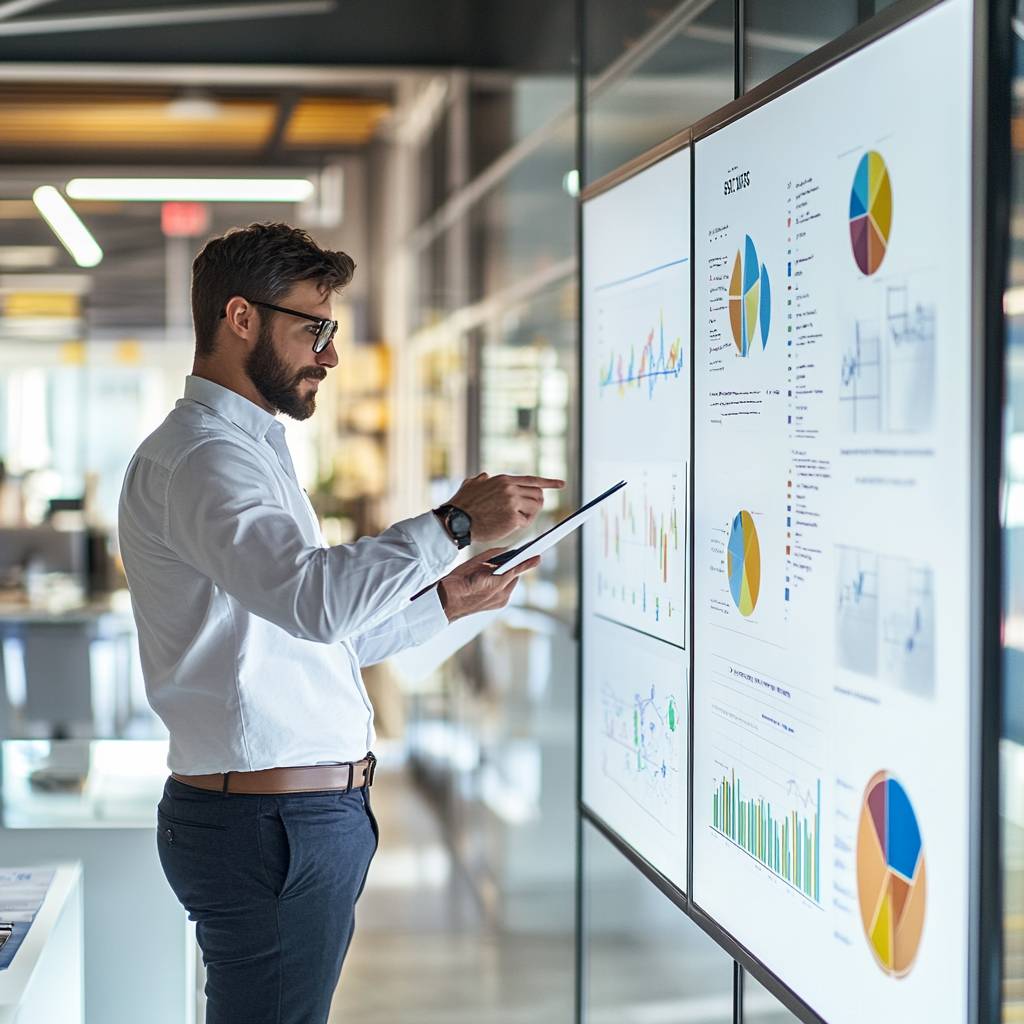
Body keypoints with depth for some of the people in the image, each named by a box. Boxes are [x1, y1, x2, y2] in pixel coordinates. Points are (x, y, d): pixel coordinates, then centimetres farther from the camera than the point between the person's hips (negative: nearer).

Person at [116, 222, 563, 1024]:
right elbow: (314, 599, -32)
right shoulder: (198, 455, -14)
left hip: (312, 817, 10)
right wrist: (454, 523, -23)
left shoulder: (249, 449, 22)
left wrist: (444, 604, 17)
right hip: (271, 827, -10)